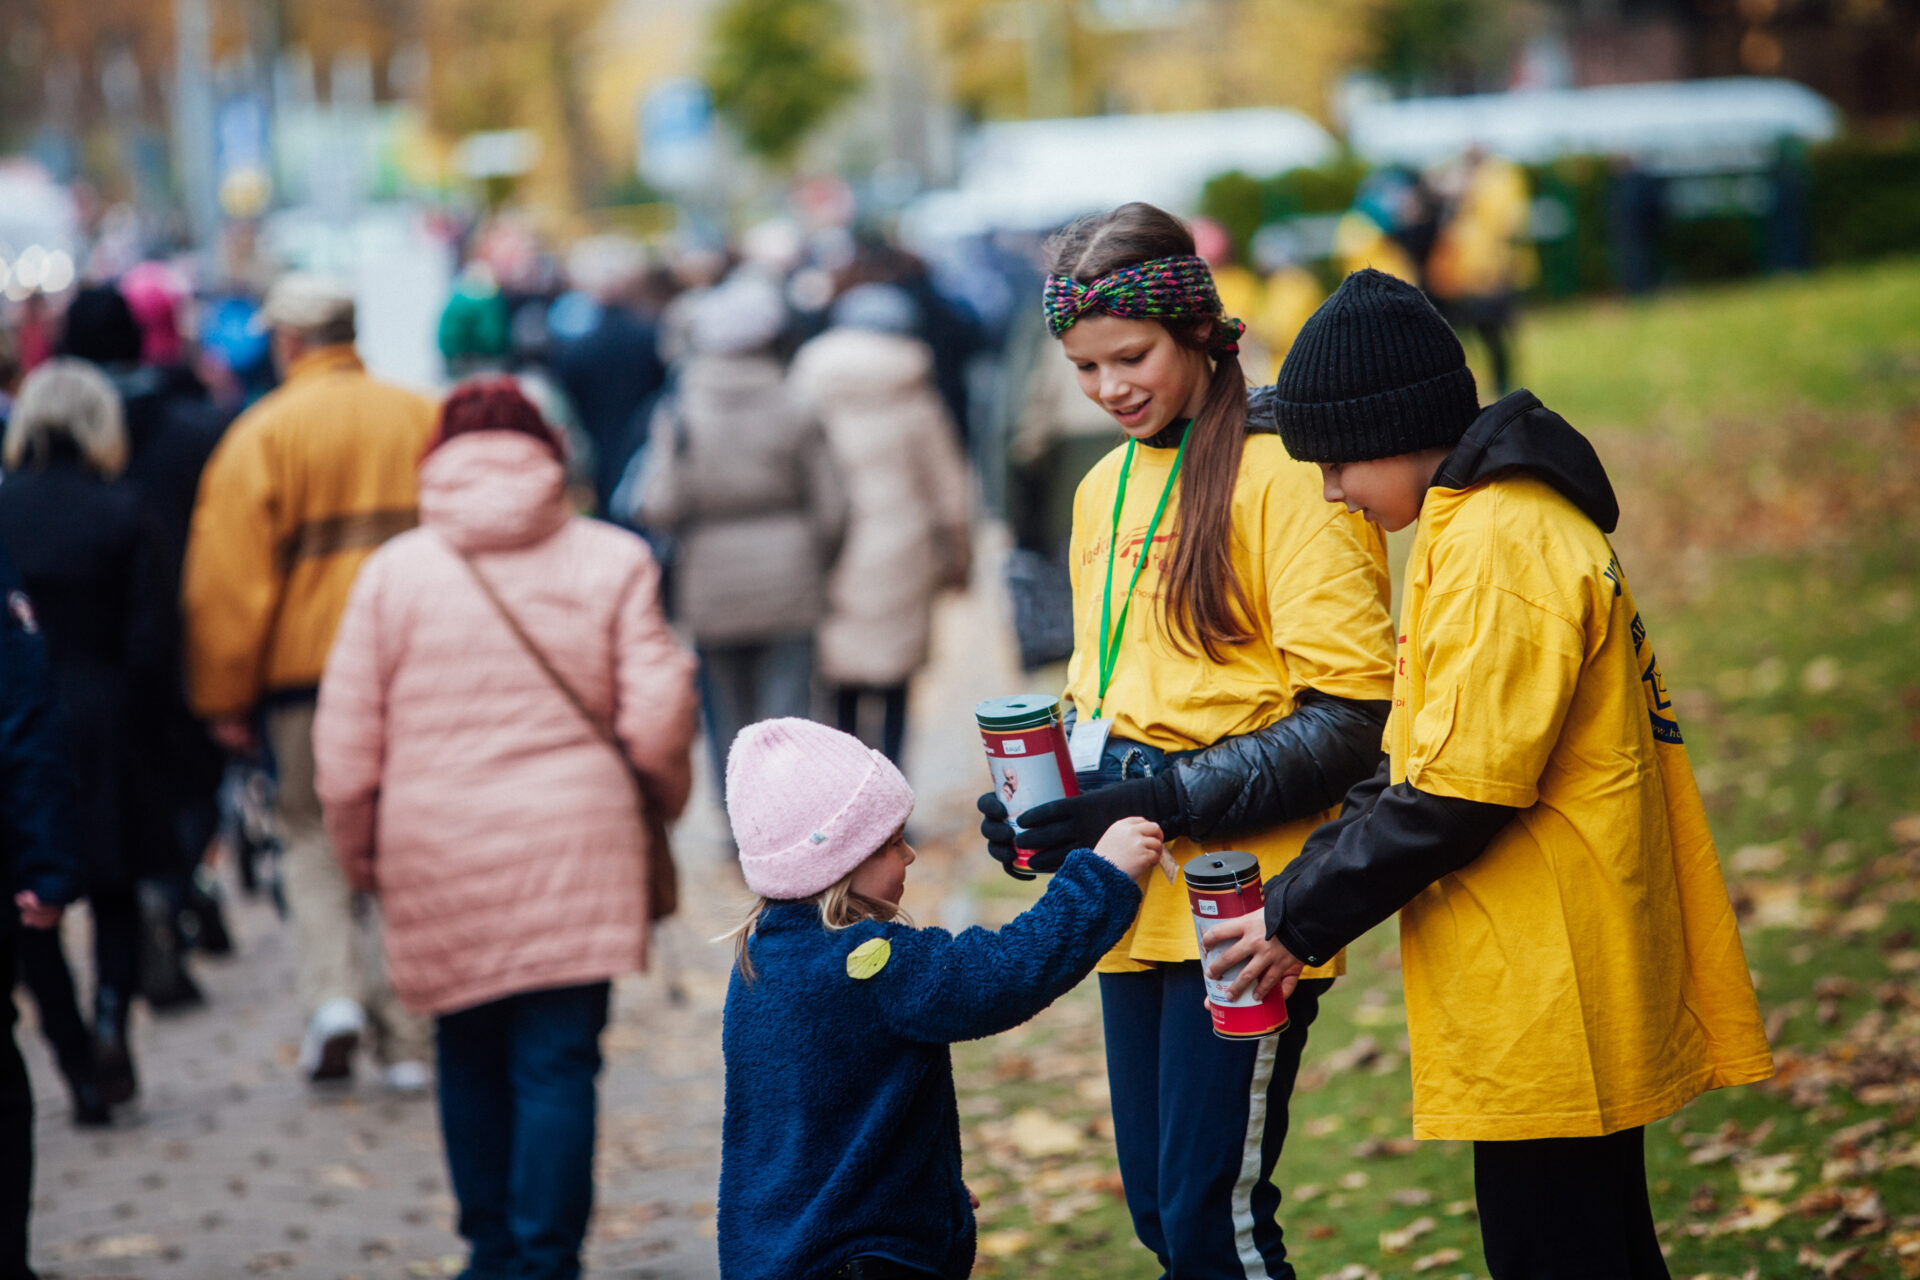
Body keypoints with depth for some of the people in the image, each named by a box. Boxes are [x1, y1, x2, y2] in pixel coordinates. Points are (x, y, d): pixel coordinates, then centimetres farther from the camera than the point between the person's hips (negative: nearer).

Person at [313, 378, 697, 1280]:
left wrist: (356, 850, 17)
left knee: (471, 1056, 16)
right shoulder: (611, 564, 0)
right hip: (572, 849, -1)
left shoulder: (394, 572, 2)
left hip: (437, 857, 1)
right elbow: (656, 723, -4)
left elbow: (346, 744, 2)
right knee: (556, 1062, 0)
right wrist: (667, 796, 16)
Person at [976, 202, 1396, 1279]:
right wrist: (1041, 801, 4)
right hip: (1139, 903, 8)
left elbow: (1352, 714, -14)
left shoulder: (1282, 474, -10)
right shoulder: (1106, 489, 14)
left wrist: (1171, 798, -20)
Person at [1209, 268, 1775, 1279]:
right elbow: (1422, 766, 20)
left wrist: (1303, 917, -11)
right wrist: (1306, 884, 11)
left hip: (1546, 996, -10)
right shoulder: (1514, 520, 15)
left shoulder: (1497, 544, -17)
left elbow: (1455, 798, -20)